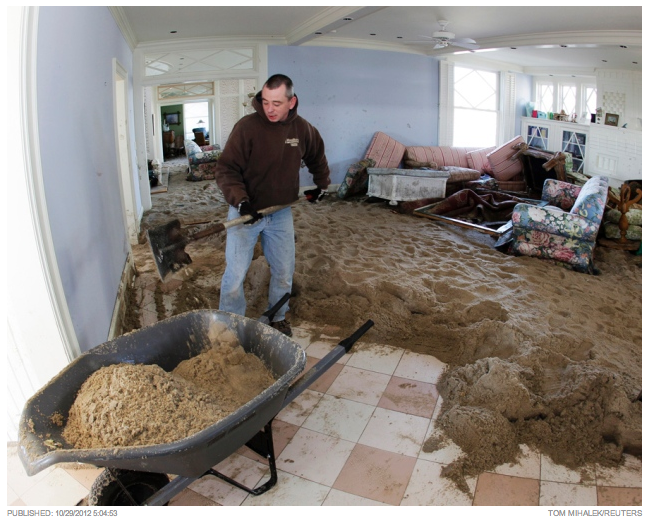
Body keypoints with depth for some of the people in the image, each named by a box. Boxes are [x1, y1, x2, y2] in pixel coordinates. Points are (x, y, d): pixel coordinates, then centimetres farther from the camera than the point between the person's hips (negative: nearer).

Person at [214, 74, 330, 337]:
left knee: (284, 272, 11)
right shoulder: (246, 126, -16)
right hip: (245, 211, -3)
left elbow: (317, 158, 20)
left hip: (281, 212, 4)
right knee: (235, 274, -3)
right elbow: (226, 170, -15)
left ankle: (278, 318, 33)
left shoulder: (303, 129, -3)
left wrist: (322, 185, 23)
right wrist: (241, 201, -28)